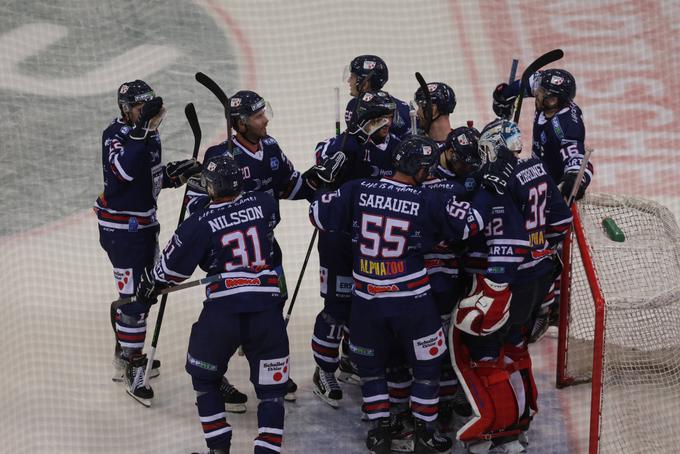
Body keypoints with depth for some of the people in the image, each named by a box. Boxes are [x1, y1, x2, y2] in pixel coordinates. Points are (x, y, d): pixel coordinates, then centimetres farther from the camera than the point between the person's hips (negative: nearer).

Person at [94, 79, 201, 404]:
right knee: (134, 295, -9)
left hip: (144, 224, 10)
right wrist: (140, 130, -42)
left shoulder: (149, 134, 8)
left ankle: (125, 356, 34)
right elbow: (123, 171, -37)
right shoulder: (115, 135, -18)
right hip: (121, 228, -10)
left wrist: (177, 172, 2)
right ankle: (131, 368, 2)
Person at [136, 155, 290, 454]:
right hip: (266, 309, 2)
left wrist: (147, 288, 24)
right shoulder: (263, 204, 6)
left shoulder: (200, 224, -3)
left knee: (205, 378, 22)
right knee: (271, 387, 12)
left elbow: (170, 269, 5)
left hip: (222, 311, -2)